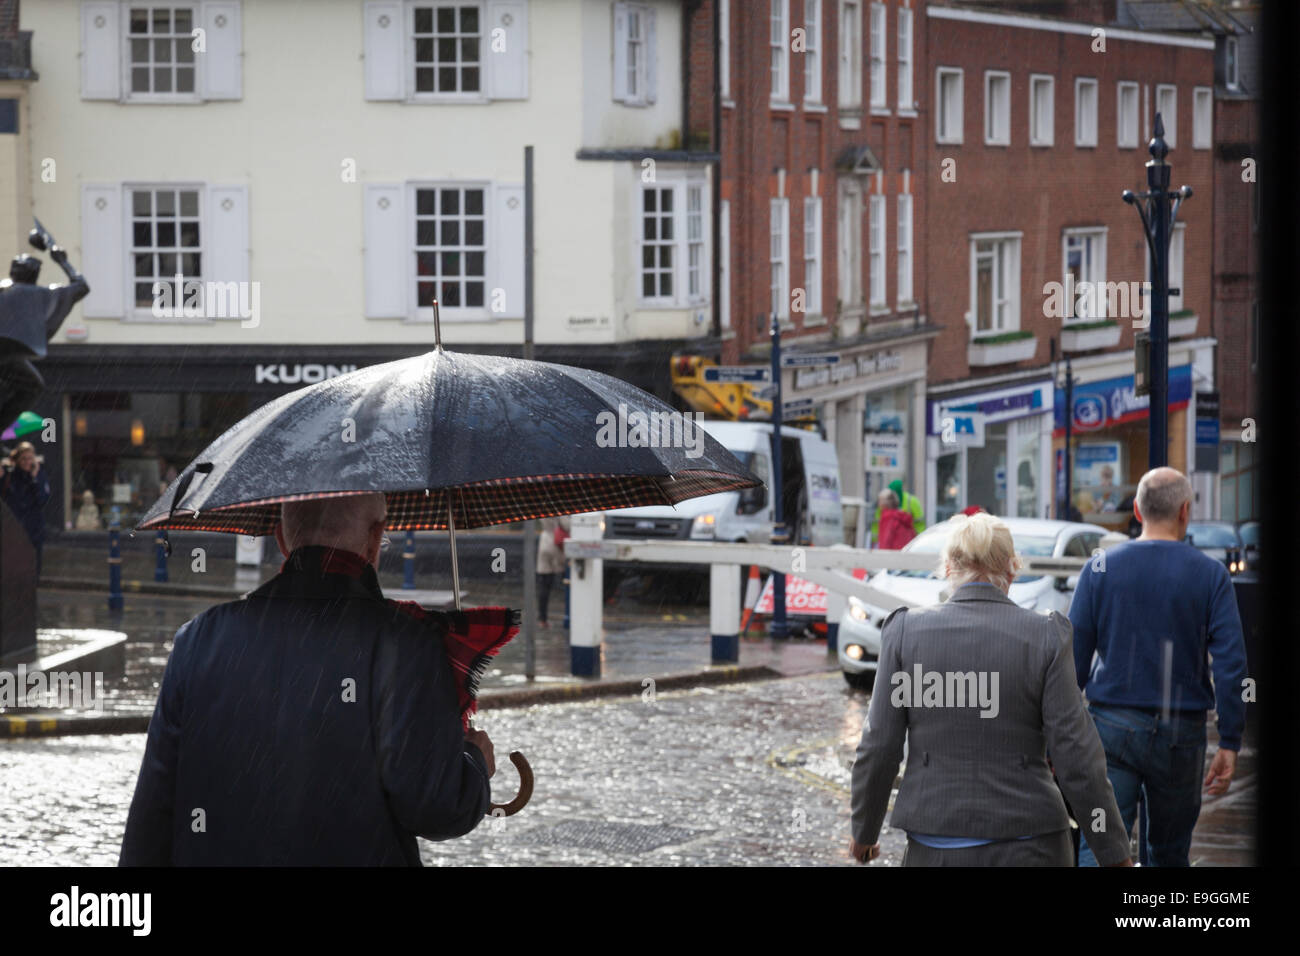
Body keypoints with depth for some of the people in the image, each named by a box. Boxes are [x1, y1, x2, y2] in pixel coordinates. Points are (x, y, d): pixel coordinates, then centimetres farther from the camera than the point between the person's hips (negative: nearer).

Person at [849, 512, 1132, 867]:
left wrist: (864, 829, 14)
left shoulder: (906, 630, -3)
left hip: (938, 849, 1)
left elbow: (879, 749, -2)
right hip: (1027, 850, -1)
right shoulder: (1045, 636, -6)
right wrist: (1115, 852, 2)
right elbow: (1076, 757, -7)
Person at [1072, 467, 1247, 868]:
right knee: (1169, 851, 16)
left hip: (1112, 728, -1)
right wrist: (1229, 744, -4)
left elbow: (1074, 658, 1)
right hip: (1181, 732, 1)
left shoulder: (1100, 569, 0)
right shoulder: (1210, 575, -2)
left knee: (1098, 848, -9)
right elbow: (1230, 662, -7)